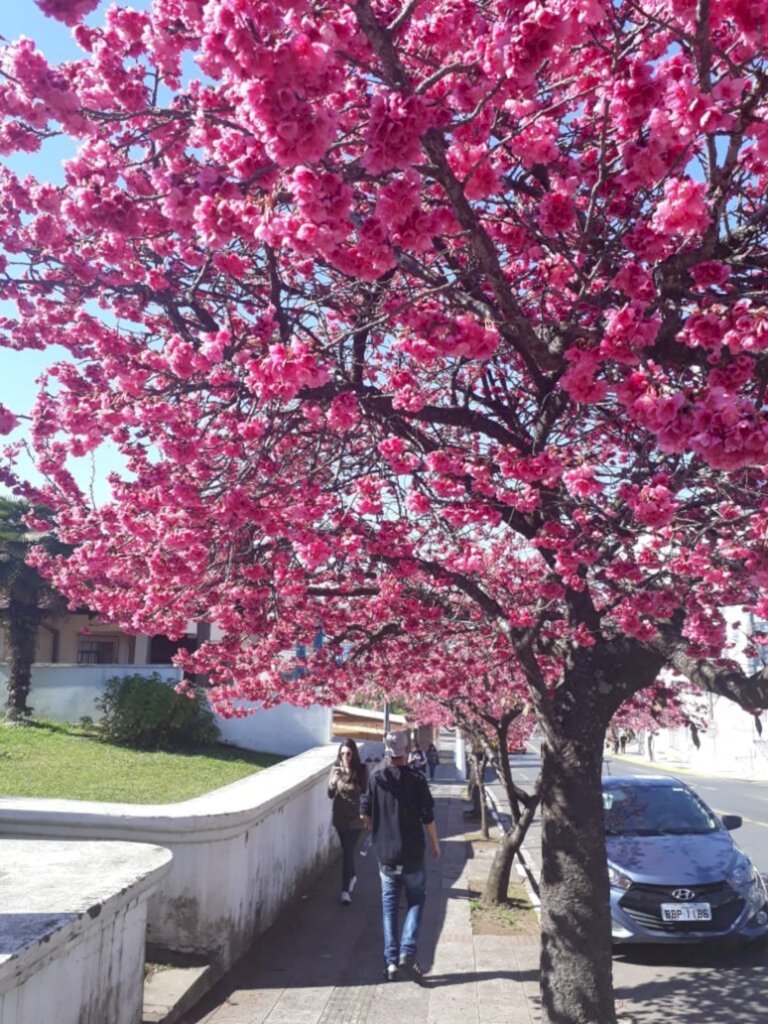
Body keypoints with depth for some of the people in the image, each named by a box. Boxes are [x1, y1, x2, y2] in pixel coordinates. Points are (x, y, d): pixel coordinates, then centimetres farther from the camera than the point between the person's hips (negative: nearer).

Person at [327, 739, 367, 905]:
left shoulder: (361, 770, -9)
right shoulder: (336, 769, -3)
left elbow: (365, 792, -6)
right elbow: (330, 794, -3)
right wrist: (333, 782, -21)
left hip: (355, 816, -3)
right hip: (340, 816, 3)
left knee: (348, 851, -9)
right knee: (346, 850, 18)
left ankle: (345, 890, -5)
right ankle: (351, 876, 42)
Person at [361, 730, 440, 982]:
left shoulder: (375, 779, -4)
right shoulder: (416, 780, -11)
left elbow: (365, 814, 3)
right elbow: (428, 818, -9)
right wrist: (435, 844, 7)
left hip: (385, 855, 2)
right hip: (412, 855, -2)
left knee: (389, 906, 12)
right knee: (415, 901, 14)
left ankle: (391, 962, 11)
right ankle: (407, 953, -1)